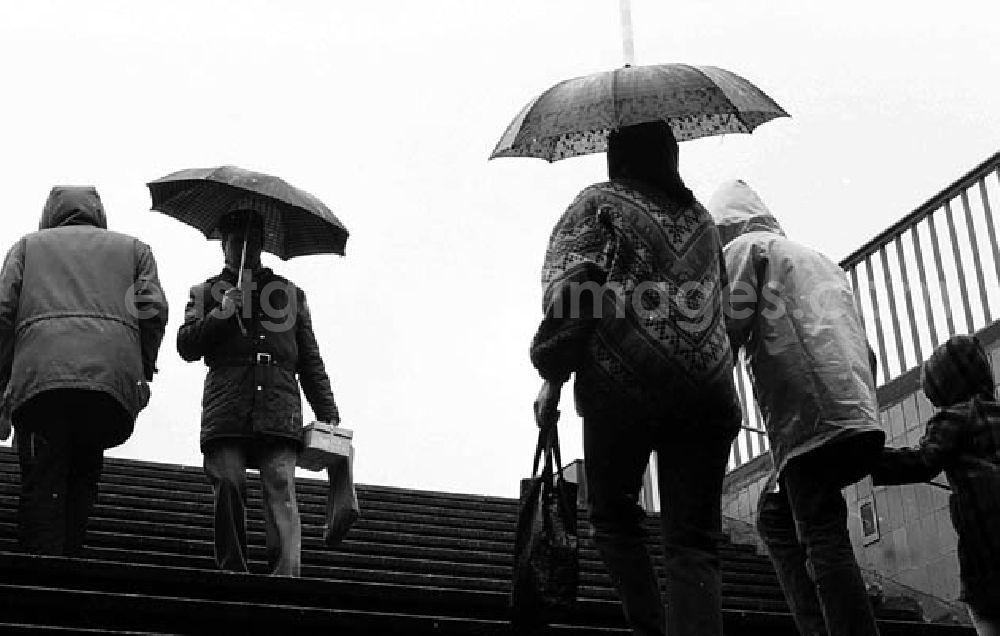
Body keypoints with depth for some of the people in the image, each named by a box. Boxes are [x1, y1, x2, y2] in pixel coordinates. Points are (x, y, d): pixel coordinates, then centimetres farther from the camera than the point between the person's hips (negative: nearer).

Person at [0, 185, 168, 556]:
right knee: (83, 477, 12)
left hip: (38, 374, -1)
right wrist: (143, 373, 15)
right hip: (115, 375, 1)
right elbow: (153, 310, 11)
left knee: (42, 484, -2)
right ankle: (70, 556, 0)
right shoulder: (133, 248, 27)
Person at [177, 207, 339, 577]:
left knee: (281, 489, -14)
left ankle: (286, 576, -23)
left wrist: (328, 415, 11)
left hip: (279, 411, 0)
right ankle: (232, 574, -4)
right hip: (226, 413, 0)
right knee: (229, 488, -10)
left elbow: (310, 361, 21)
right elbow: (186, 346, 9)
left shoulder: (289, 293, 25)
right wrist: (221, 314, -6)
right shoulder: (208, 292, 22)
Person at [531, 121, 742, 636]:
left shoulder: (599, 204, 7)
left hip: (625, 386, -3)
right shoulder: (701, 218, 23)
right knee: (693, 541, 0)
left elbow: (569, 294, -6)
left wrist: (552, 378, -3)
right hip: (707, 392, 4)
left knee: (613, 518, 12)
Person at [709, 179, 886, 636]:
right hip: (857, 416, 8)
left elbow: (726, 332, -7)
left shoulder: (744, 247, 9)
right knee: (775, 516, 18)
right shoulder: (819, 260, 32)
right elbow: (864, 349, 28)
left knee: (823, 539, -10)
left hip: (810, 418, -8)